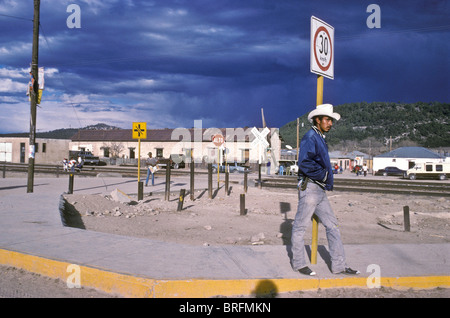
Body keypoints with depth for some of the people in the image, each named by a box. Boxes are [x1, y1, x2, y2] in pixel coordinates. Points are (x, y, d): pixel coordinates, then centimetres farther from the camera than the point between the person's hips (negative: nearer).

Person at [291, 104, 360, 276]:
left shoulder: (320, 139, 19)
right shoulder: (310, 137, -11)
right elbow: (304, 163, -24)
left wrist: (326, 178, 12)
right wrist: (323, 174, -14)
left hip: (320, 190, 10)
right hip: (309, 187, -10)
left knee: (332, 225, 9)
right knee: (300, 226, 2)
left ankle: (339, 265, 13)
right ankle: (299, 263, 12)